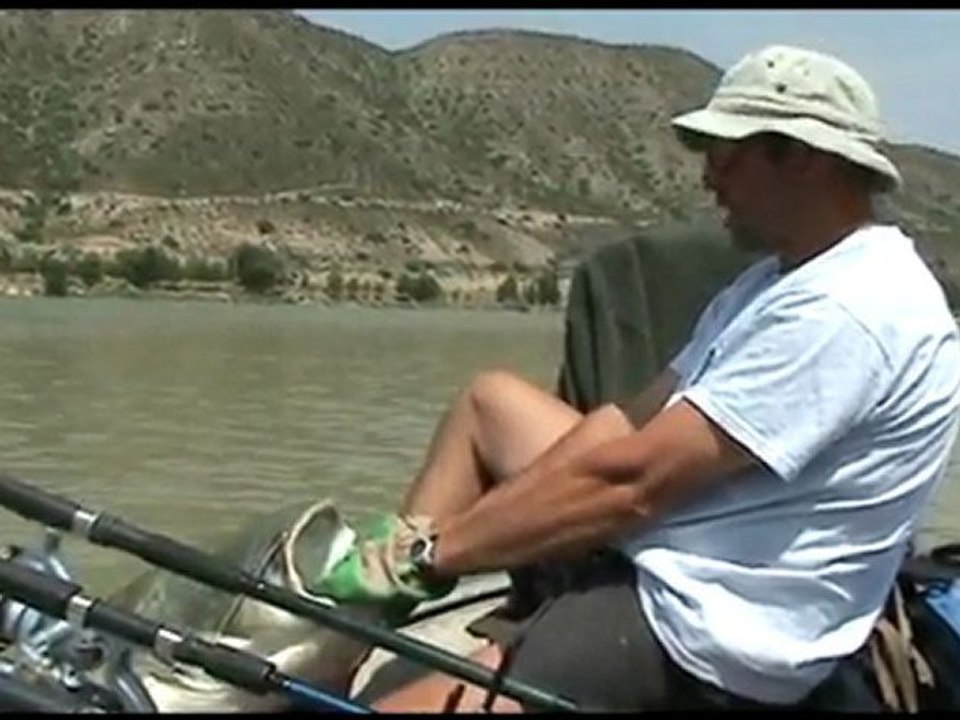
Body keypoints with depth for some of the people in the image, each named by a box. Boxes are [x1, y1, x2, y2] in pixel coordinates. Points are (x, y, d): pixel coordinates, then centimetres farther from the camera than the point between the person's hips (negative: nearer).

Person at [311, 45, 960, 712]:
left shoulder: (843, 315, -22)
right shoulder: (784, 281, 11)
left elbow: (634, 479, -26)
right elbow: (633, 421, 5)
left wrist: (421, 552, -17)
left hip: (700, 635, -10)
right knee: (491, 399, 18)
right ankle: (354, 600, 11)